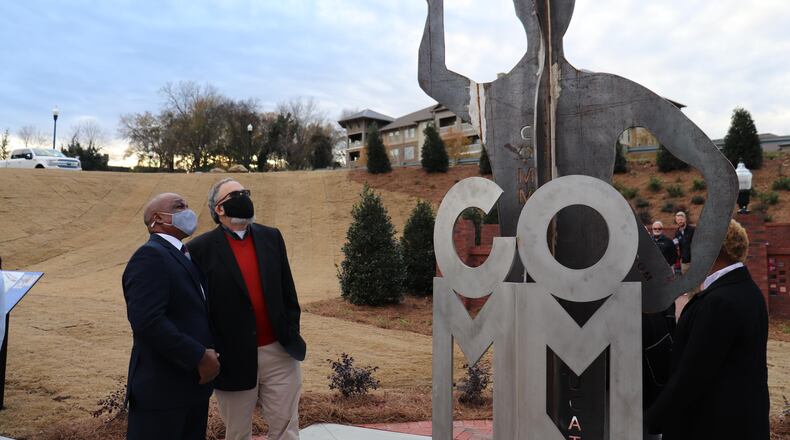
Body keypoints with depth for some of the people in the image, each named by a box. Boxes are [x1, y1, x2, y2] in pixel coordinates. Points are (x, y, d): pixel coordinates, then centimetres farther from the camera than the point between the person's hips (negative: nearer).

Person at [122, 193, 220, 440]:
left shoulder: (183, 256, 14)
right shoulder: (150, 256, -15)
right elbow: (147, 321, -26)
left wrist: (207, 355, 3)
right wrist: (200, 357, -19)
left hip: (193, 383, 9)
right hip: (161, 388, -9)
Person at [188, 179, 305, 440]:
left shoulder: (271, 237, 6)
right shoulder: (202, 249, -7)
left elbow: (287, 291, 9)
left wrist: (293, 334, 5)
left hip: (280, 352, 3)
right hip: (234, 358, -3)